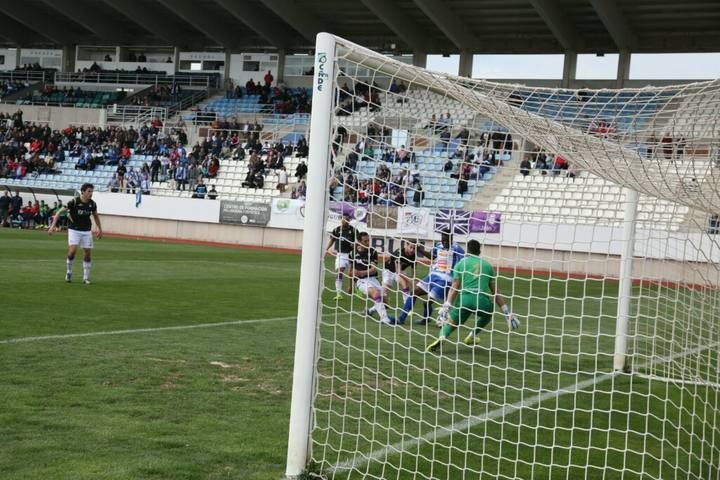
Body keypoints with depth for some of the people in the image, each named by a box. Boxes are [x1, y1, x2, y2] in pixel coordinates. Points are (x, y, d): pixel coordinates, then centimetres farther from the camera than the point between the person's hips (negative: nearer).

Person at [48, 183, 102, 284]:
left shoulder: (92, 204, -3)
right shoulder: (74, 202, -16)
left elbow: (95, 215, 17)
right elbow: (60, 212, -12)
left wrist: (100, 229, 18)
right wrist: (53, 226, -19)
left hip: (87, 231, 4)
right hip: (74, 230, -4)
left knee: (88, 253, 1)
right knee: (73, 250, -19)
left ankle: (86, 277, 12)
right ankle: (69, 272, 4)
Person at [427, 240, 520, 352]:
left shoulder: (461, 263, 15)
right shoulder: (487, 265, 21)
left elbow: (454, 287, 2)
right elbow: (495, 291, 18)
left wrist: (446, 307, -5)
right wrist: (507, 312, 20)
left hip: (465, 298, -2)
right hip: (483, 300, 2)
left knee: (450, 323, 8)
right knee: (488, 313, 36)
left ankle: (442, 337, -26)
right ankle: (471, 336, 31)